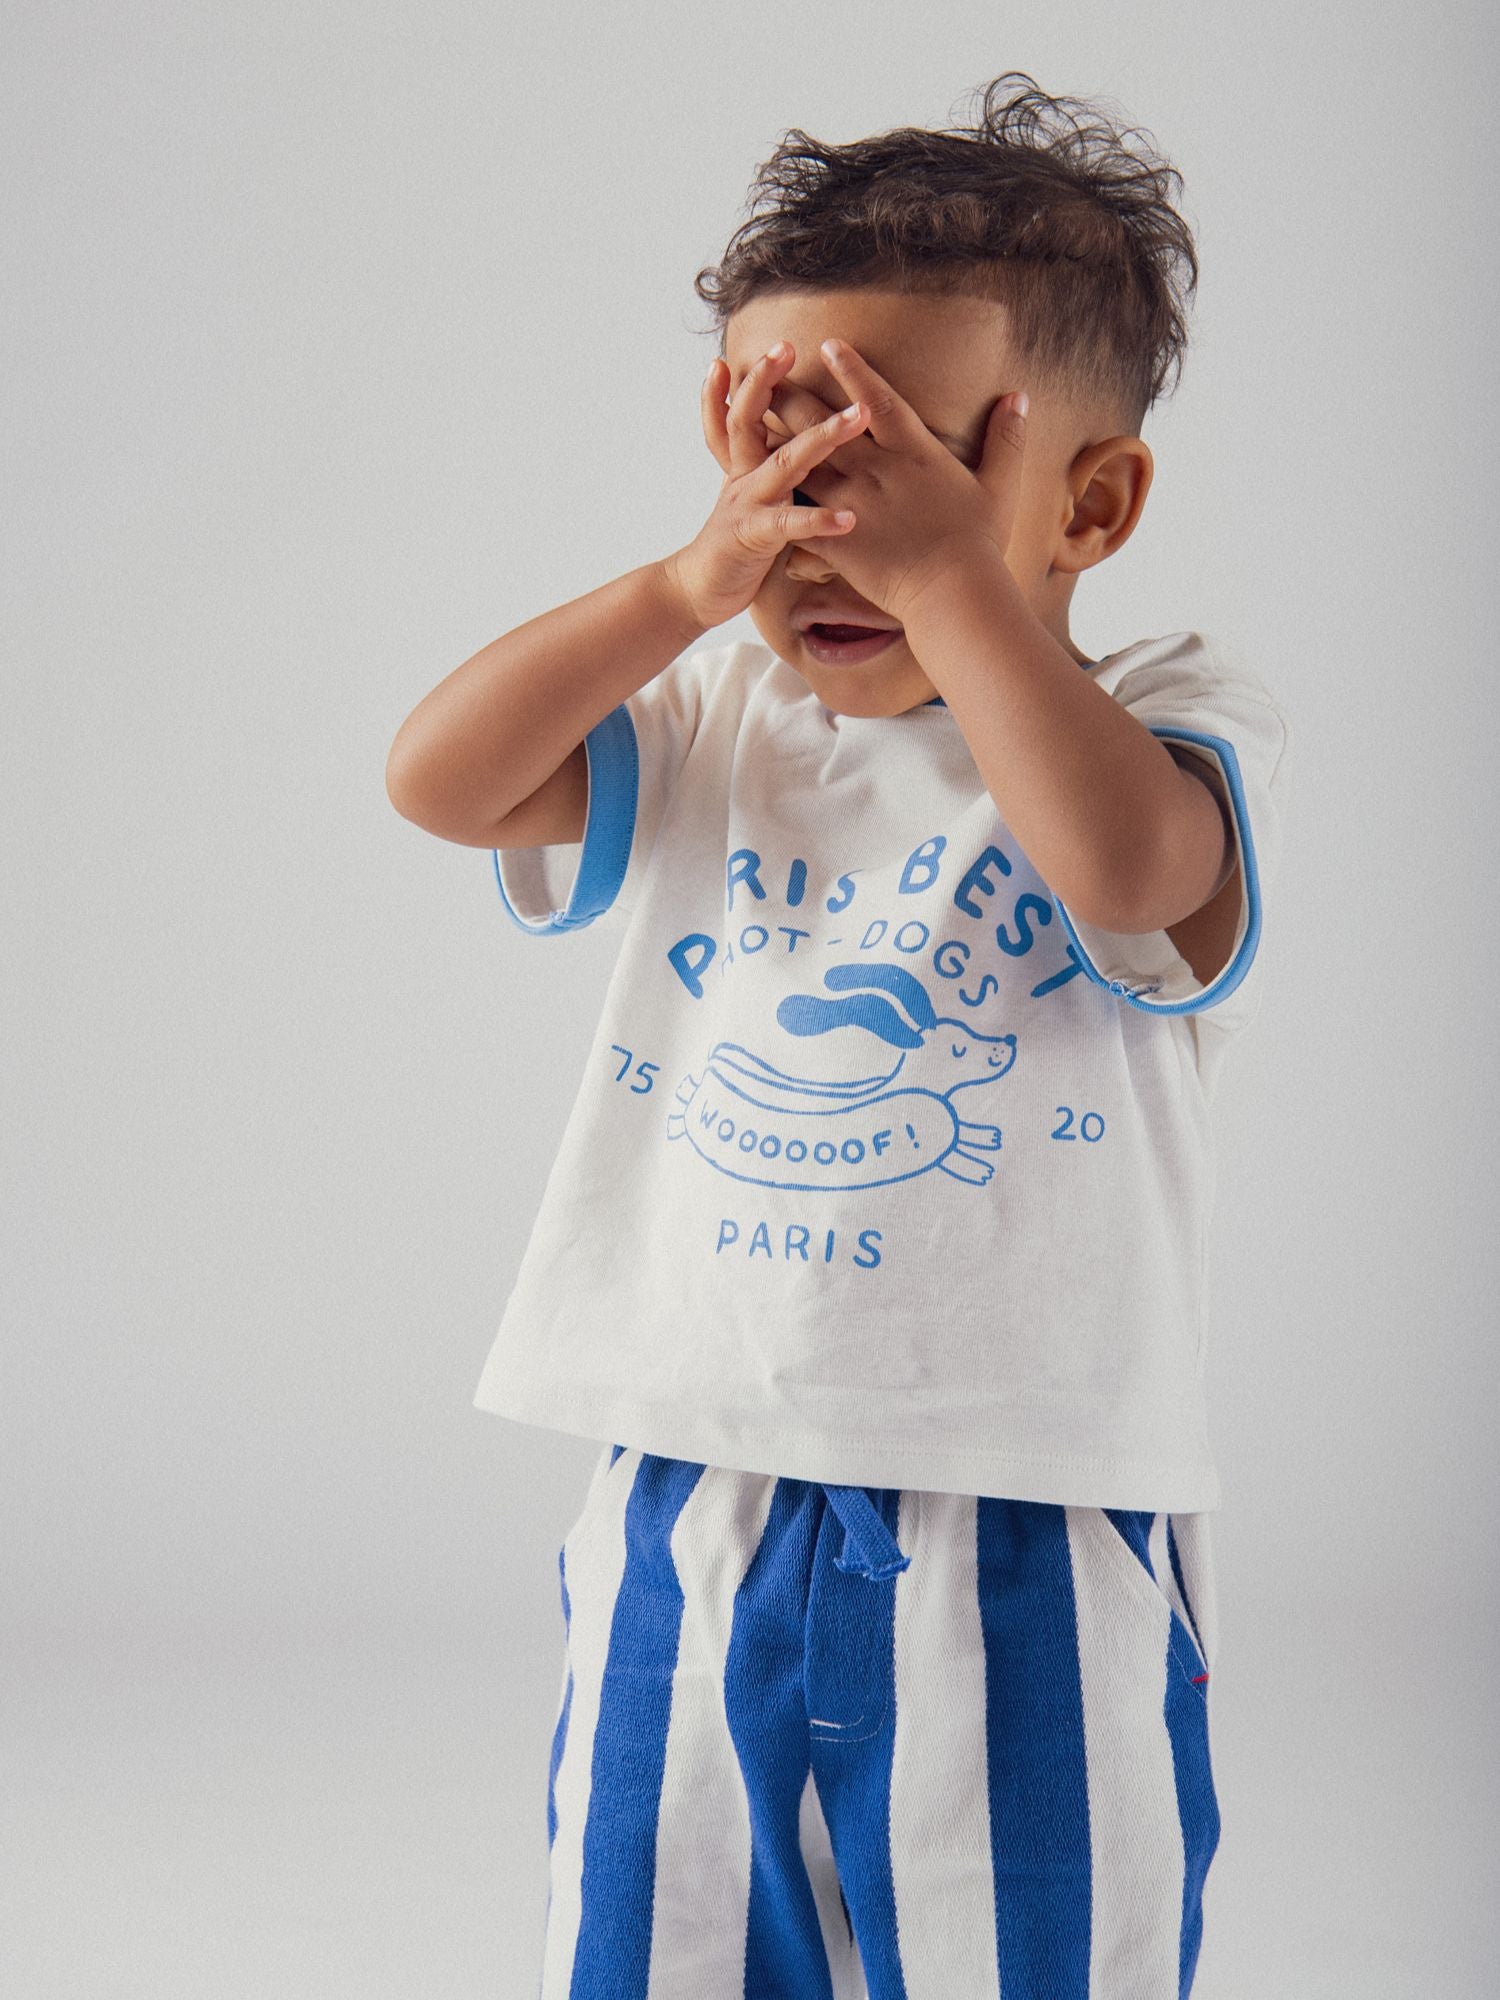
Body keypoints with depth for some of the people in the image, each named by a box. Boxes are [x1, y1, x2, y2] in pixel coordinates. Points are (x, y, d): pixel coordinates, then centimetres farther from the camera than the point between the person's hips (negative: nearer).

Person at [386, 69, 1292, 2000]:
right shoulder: (709, 733, 7)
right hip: (691, 1525, 4)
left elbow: (1121, 862, -29)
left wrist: (946, 572, -25)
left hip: (1015, 1546, -3)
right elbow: (436, 778, -7)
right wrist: (691, 582, -15)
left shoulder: (1178, 726, -5)